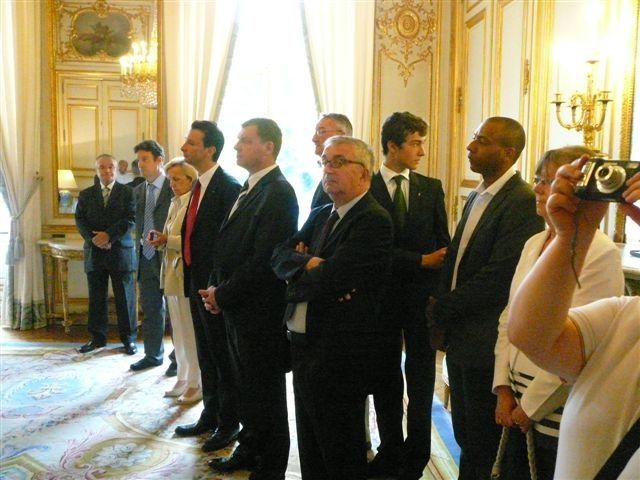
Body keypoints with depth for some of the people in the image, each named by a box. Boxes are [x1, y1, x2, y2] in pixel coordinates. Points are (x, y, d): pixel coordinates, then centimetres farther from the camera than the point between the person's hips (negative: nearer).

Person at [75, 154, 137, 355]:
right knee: (96, 298, 8)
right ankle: (98, 337, 18)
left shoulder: (127, 192, 2)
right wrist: (93, 238, -12)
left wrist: (108, 235, -17)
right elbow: (80, 220, 6)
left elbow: (131, 219, -7)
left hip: (120, 251, -3)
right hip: (94, 252, 3)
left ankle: (129, 338, 11)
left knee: (125, 298, 2)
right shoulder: (86, 194, 13)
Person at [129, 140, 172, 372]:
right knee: (150, 309, 14)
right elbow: (139, 223, 17)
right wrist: (141, 246, 9)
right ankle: (153, 354, 27)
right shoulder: (138, 191, 12)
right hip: (146, 256, 6)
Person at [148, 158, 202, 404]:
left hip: (187, 275, -8)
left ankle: (195, 383, 14)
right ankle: (183, 379, 27)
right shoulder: (175, 203, 14)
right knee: (179, 331, 15)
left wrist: (168, 240, -19)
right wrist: (161, 239, 1)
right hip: (172, 273, 9)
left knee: (190, 331, 1)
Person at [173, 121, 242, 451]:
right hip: (196, 282, 9)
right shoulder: (199, 186, 12)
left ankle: (228, 424, 21)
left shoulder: (229, 187, -16)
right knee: (206, 356, 20)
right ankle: (210, 416, 35)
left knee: (223, 358, 5)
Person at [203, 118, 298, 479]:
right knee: (248, 386, 21)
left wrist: (223, 295, -14)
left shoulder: (277, 192, -18)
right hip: (238, 307, 9)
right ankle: (249, 450, 39)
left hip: (260, 311, -9)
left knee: (266, 392, 7)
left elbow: (264, 260, -23)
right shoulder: (250, 189, 11)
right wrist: (216, 287, 4)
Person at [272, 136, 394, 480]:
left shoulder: (374, 221, -17)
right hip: (305, 345, 9)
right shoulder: (320, 215, 12)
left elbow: (330, 278, -25)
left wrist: (295, 284, -6)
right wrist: (308, 263, -16)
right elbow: (280, 255, 4)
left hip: (340, 355, -8)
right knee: (310, 449, 22)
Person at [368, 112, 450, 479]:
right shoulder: (366, 188, -3)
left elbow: (443, 243, 4)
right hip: (383, 296, -1)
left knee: (421, 377, 8)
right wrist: (421, 261, -18)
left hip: (422, 297, 2)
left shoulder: (431, 188, 6)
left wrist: (439, 293, -6)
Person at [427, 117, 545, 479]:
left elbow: (497, 278, -22)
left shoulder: (523, 201, -17)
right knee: (465, 436, 20)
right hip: (460, 337, 8)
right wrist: (442, 314, 1)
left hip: (487, 341, -8)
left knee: (483, 447, 9)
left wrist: (442, 310, -12)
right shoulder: (476, 197, 12)